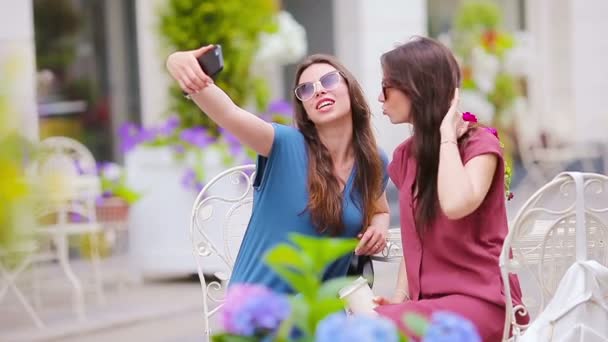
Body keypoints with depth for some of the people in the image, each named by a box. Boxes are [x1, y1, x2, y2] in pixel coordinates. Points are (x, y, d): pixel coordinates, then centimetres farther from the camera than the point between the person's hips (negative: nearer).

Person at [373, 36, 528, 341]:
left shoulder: (480, 145, -7)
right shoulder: (405, 156, 14)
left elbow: (455, 205, -28)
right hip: (429, 303, 6)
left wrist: (447, 134, -16)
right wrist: (399, 297, 0)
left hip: (481, 301, -6)